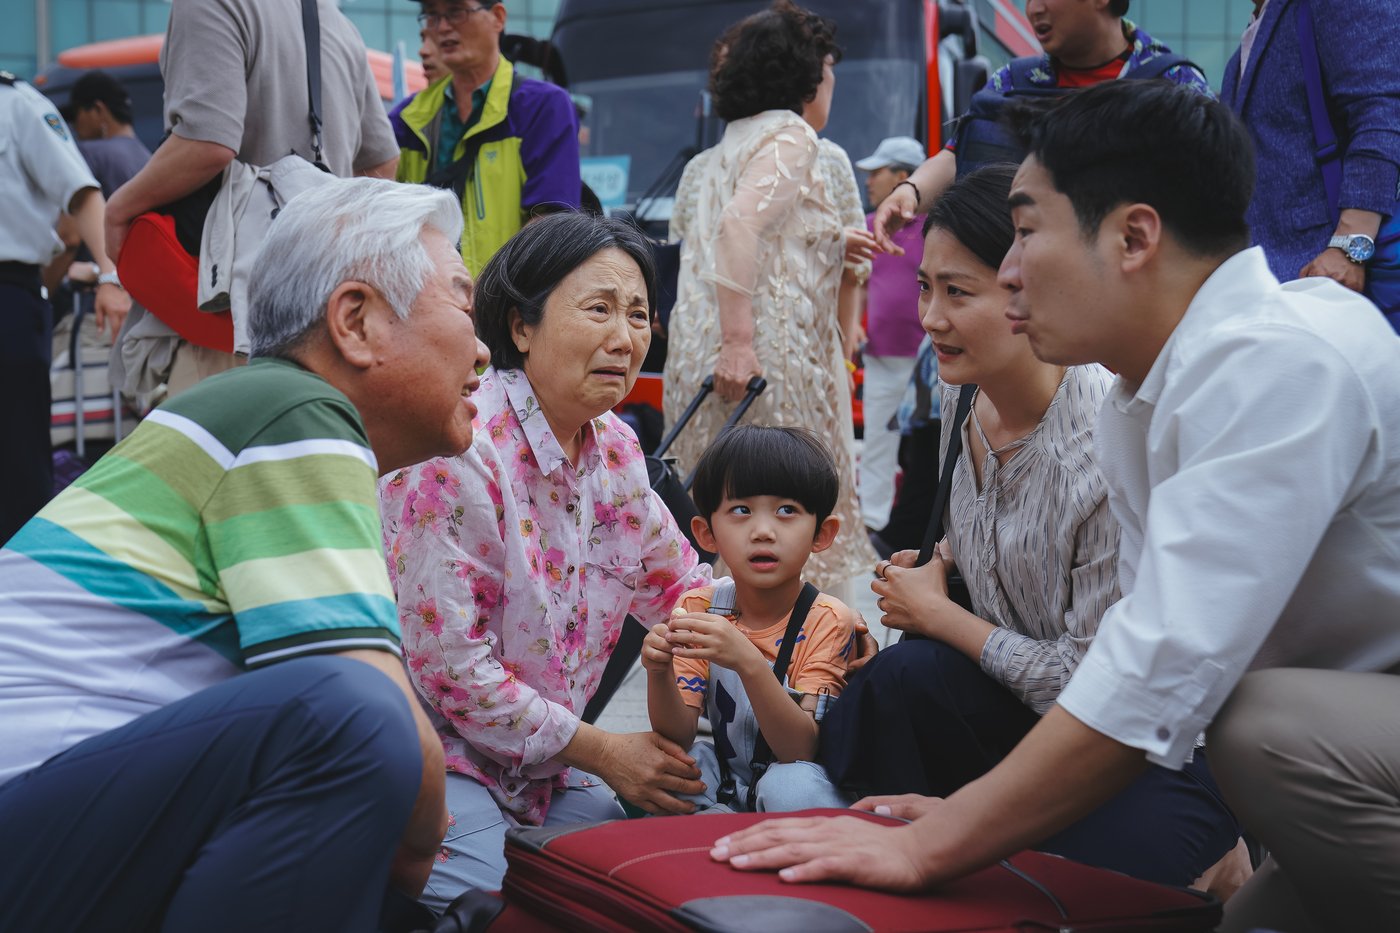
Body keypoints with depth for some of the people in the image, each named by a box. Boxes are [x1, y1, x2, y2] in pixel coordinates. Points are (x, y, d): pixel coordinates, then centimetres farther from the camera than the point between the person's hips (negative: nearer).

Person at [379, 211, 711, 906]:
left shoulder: (615, 449, 4)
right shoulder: (457, 452, -22)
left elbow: (674, 583, 16)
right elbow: (449, 664, -22)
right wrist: (600, 752, -14)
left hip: (542, 764, 8)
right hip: (440, 760, -8)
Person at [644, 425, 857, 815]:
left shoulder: (827, 621, -16)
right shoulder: (698, 608, -5)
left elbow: (802, 750, -26)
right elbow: (678, 736, -11)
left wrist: (748, 662, -41)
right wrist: (660, 673, -32)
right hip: (727, 782, 4)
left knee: (791, 786, -35)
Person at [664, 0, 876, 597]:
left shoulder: (713, 159, 22)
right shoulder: (790, 135, -3)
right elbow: (739, 223, -19)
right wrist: (737, 340, -24)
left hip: (698, 353, 9)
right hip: (767, 357, -9)